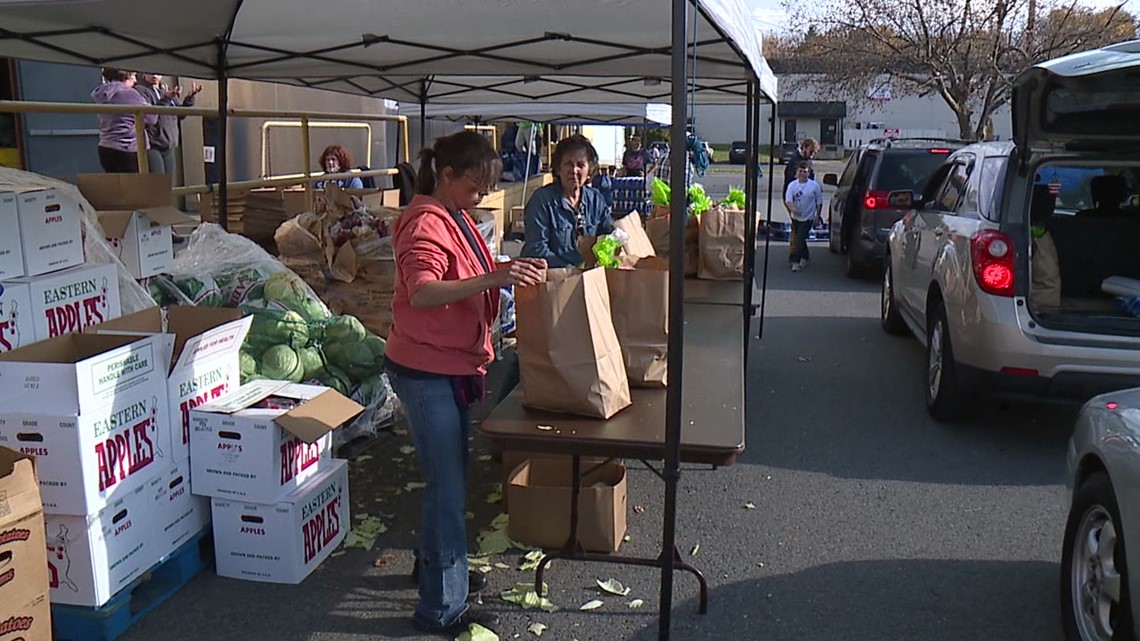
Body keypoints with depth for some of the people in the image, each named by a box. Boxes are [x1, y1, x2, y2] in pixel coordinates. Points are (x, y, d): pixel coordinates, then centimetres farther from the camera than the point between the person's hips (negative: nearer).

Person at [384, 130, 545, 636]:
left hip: (452, 366, 10)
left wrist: (505, 270, 2)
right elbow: (422, 292, -34)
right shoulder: (424, 223, -19)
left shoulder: (455, 218, 12)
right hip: (425, 371, -10)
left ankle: (433, 565, 39)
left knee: (448, 478, 20)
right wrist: (492, 279, -43)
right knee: (448, 489, -3)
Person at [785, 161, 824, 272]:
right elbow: (788, 200, -15)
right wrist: (791, 207, -36)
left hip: (808, 217, -4)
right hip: (796, 217, 4)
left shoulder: (814, 186, -9)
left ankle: (796, 262, -11)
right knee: (798, 238, 17)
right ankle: (805, 257, 38)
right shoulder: (792, 185, -6)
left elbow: (819, 202, 1)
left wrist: (817, 216, -1)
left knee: (800, 239, -12)